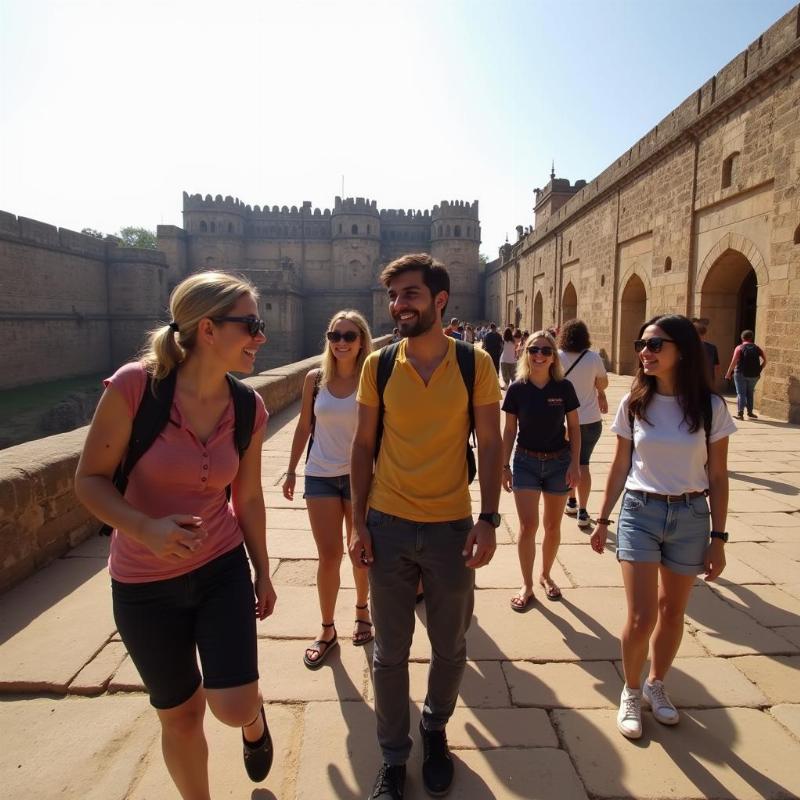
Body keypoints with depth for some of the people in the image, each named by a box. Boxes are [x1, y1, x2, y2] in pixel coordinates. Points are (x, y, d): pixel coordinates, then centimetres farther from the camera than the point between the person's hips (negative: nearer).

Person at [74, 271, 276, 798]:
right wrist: (145, 527, -31)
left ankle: (255, 721, 34)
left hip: (223, 569, 2)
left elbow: (247, 498, 2)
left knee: (233, 707, -5)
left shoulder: (249, 409, -9)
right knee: (180, 714, 15)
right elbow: (90, 480, -13)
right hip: (144, 585, -1)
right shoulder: (134, 386, -21)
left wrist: (263, 573, 10)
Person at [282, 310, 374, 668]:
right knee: (329, 556, 4)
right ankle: (327, 630, 22)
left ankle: (362, 609, 40)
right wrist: (291, 470, 9)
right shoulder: (315, 379, -1)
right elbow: (304, 427, 7)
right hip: (320, 476, 1)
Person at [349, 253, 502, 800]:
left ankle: (435, 727, 47)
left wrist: (489, 519, -9)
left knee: (450, 648, 18)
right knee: (390, 652, 13)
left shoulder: (475, 364, -5)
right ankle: (394, 756, 36)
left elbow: (490, 445, -3)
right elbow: (363, 446, 2)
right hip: (388, 526, 1)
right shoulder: (378, 366, -2)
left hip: (452, 526, 0)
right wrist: (359, 522, -2)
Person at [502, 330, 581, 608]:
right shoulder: (517, 389, -7)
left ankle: (545, 575, 34)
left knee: (552, 526, 12)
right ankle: (527, 585, 12)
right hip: (526, 462, -1)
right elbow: (509, 429, 0)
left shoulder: (564, 387, -6)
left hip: (558, 461, 1)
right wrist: (505, 465, 0)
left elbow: (574, 427, 0)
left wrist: (575, 464, -5)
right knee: (528, 525, -5)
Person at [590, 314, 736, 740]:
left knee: (672, 611, 15)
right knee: (641, 617, -3)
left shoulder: (711, 407, -6)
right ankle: (631, 692, 24)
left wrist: (717, 538, -2)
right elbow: (620, 468, 4)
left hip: (690, 517, 1)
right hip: (640, 513, 0)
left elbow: (717, 477, -1)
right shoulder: (634, 403, -4)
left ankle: (655, 684, 40)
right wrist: (603, 520, 6)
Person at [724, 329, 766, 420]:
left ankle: (740, 413, -11)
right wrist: (759, 370, 10)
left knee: (741, 393, -1)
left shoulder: (739, 348, -4)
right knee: (750, 394, 17)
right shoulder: (757, 348, 7)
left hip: (741, 374, -3)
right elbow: (765, 361, 1)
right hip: (754, 375, 3)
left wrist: (728, 373, -9)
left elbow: (734, 361, -12)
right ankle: (750, 413, 21)